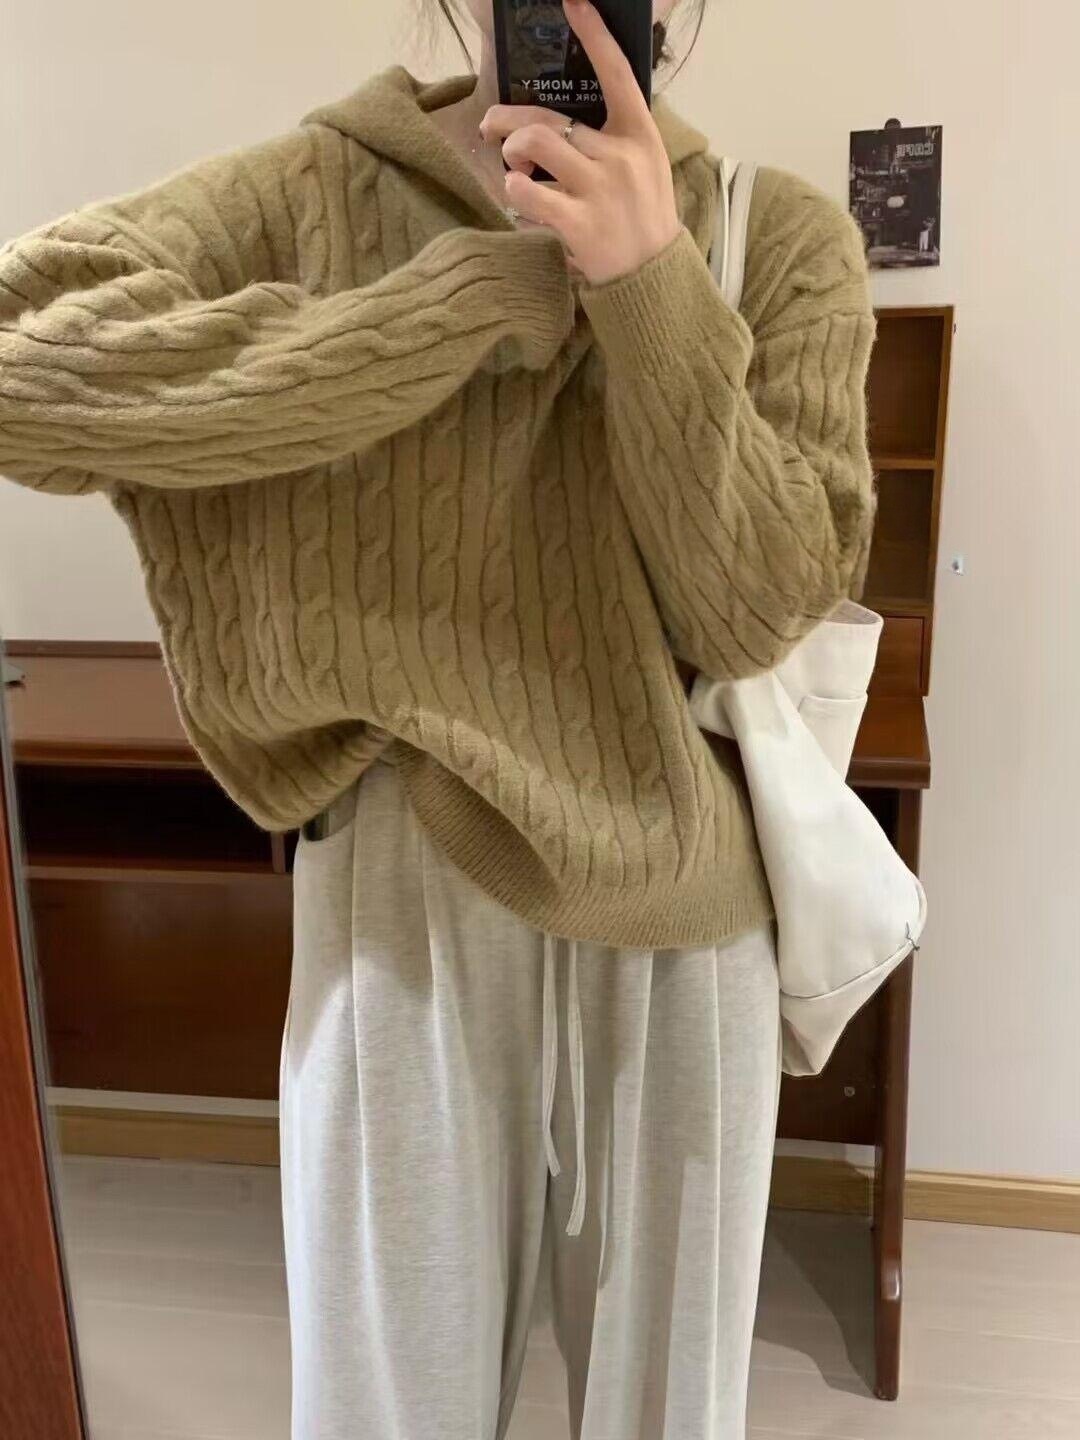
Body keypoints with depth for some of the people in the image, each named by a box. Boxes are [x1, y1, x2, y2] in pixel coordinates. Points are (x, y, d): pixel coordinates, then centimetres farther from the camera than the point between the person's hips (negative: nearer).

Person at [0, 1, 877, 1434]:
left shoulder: (785, 236, 0)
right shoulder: (306, 193, -3)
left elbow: (757, 612, -10)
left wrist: (651, 280, -22)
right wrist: (486, 291, -21)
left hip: (680, 907, 2)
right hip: (401, 901, -1)